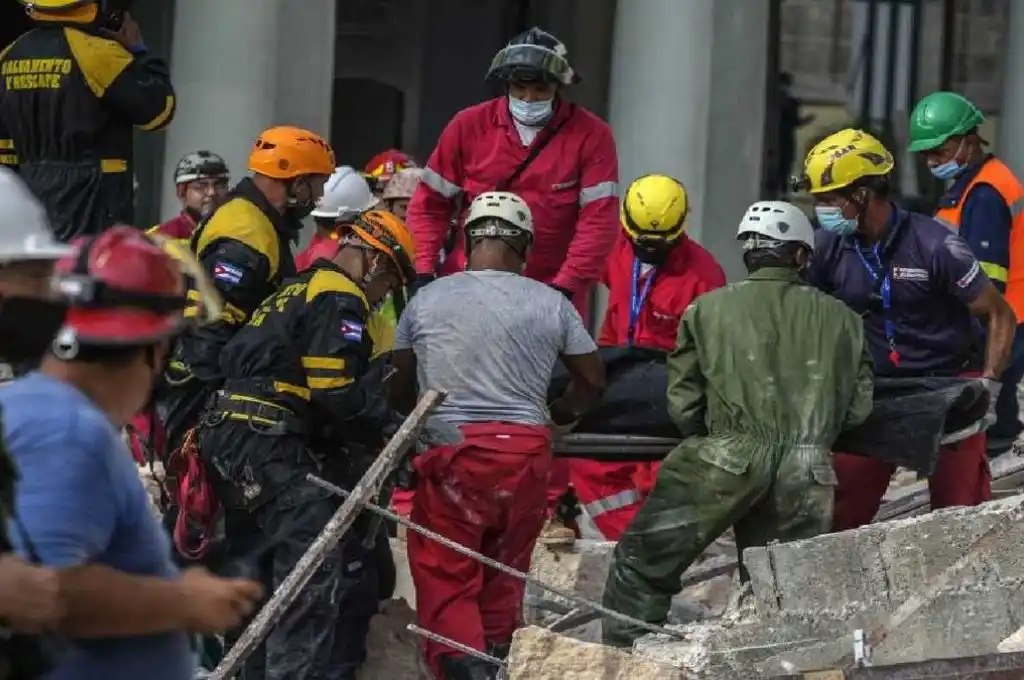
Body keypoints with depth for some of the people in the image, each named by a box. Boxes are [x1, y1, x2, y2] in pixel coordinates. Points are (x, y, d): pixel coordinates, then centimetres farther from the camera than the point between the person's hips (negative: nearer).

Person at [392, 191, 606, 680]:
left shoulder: (426, 300, 3)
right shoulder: (550, 304, 3)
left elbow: (400, 389, 14)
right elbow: (593, 380, 13)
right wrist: (559, 414, 34)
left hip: (449, 451, -1)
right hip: (524, 452, 1)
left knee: (445, 580, 0)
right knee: (505, 572, 16)